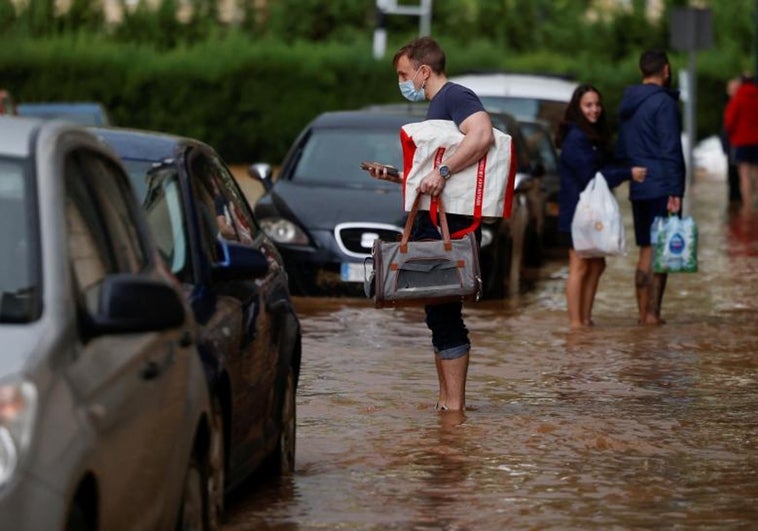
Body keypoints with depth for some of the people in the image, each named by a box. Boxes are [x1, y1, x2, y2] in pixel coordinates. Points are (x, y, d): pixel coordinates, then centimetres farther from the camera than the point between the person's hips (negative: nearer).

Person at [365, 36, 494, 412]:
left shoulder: (455, 97, -9)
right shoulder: (436, 107, 23)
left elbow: (482, 135, -29)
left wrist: (442, 172, -31)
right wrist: (392, 176, 17)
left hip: (450, 226, -11)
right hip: (434, 225, 11)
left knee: (445, 315, -10)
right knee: (439, 315, 13)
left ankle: (454, 405, -10)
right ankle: (446, 400, 18)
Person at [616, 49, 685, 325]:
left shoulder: (627, 103, 14)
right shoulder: (664, 103, -12)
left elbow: (621, 150, 18)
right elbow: (671, 151, -17)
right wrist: (675, 193, -18)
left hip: (638, 189, 8)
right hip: (661, 188, -8)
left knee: (646, 251, 12)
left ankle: (643, 313, 13)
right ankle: (653, 314, -8)